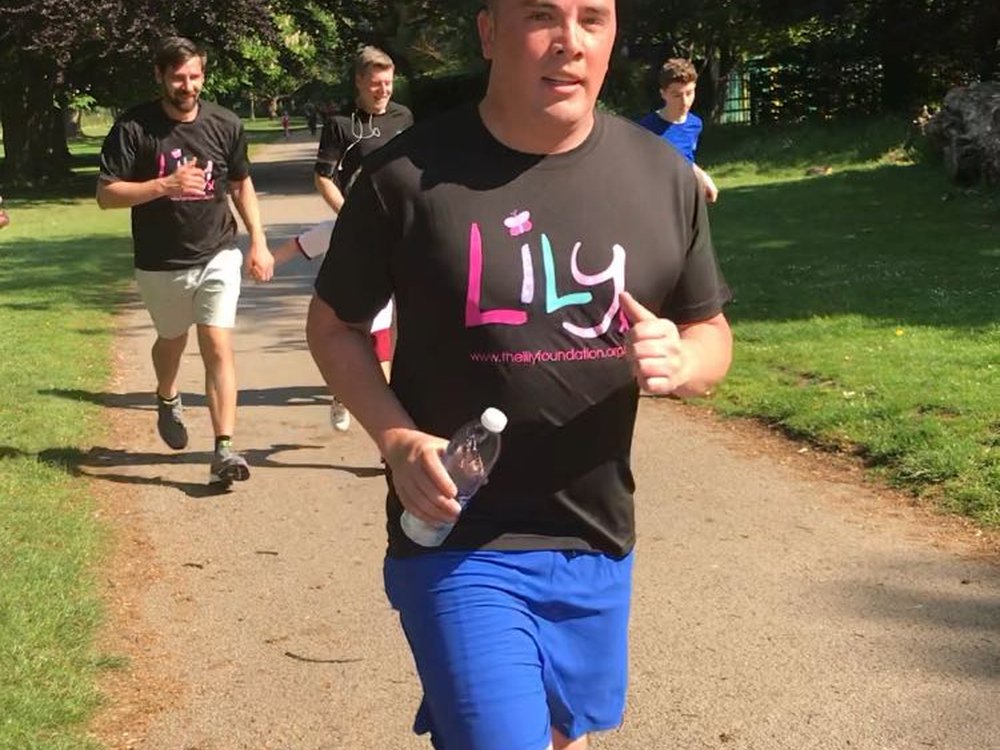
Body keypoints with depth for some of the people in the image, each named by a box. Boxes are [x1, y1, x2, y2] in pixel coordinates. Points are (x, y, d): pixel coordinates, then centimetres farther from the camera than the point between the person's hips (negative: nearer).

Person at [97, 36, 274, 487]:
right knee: (172, 340, 22)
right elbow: (106, 194, -15)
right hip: (161, 264, 0)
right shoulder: (133, 128, -13)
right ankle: (167, 402, 54)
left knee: (218, 346, -12)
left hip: (218, 255, 0)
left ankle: (223, 450, -13)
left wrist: (258, 242, 2)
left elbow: (242, 184, 10)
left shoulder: (225, 125, -5)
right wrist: (165, 185, -27)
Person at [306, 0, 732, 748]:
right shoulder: (408, 175, -12)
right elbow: (334, 324, 0)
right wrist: (396, 438, -16)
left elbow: (712, 334, 9)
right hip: (459, 544, -4)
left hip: (597, 543, 5)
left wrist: (680, 364, -15)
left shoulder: (663, 177, -1)